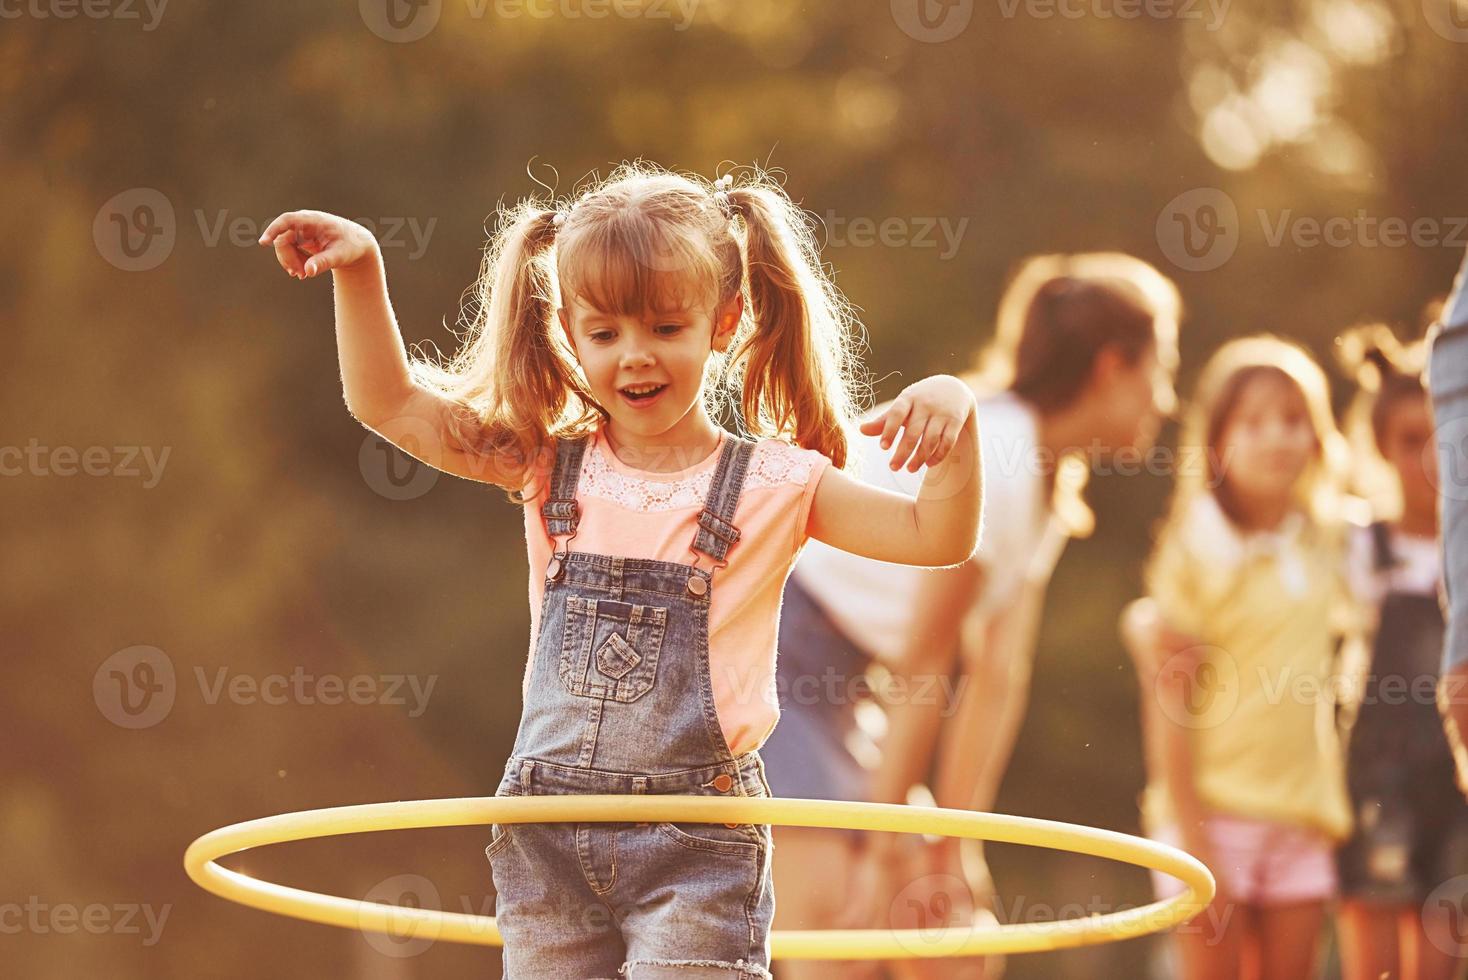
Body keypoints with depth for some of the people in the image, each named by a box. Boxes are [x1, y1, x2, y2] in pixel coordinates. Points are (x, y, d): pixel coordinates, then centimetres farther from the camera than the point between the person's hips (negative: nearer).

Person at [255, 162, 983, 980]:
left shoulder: (772, 484, -2)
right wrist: (361, 268, -1)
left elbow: (936, 537, -6)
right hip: (547, 841, 4)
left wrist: (953, 415, -23)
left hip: (696, 845, -4)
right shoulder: (552, 466, 7)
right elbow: (389, 402, 9)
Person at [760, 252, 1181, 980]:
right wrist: (883, 847, -16)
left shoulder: (1047, 487, 9)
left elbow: (997, 675, 7)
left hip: (832, 683, 10)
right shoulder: (989, 456, -21)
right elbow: (922, 670, -19)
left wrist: (953, 843, 2)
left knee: (941, 920, 9)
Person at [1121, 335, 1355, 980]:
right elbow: (1171, 708, -9)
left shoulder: (1320, 548, 7)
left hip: (1301, 813, 5)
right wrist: (1192, 842, -14)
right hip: (1214, 810, -5)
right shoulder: (1197, 549, -7)